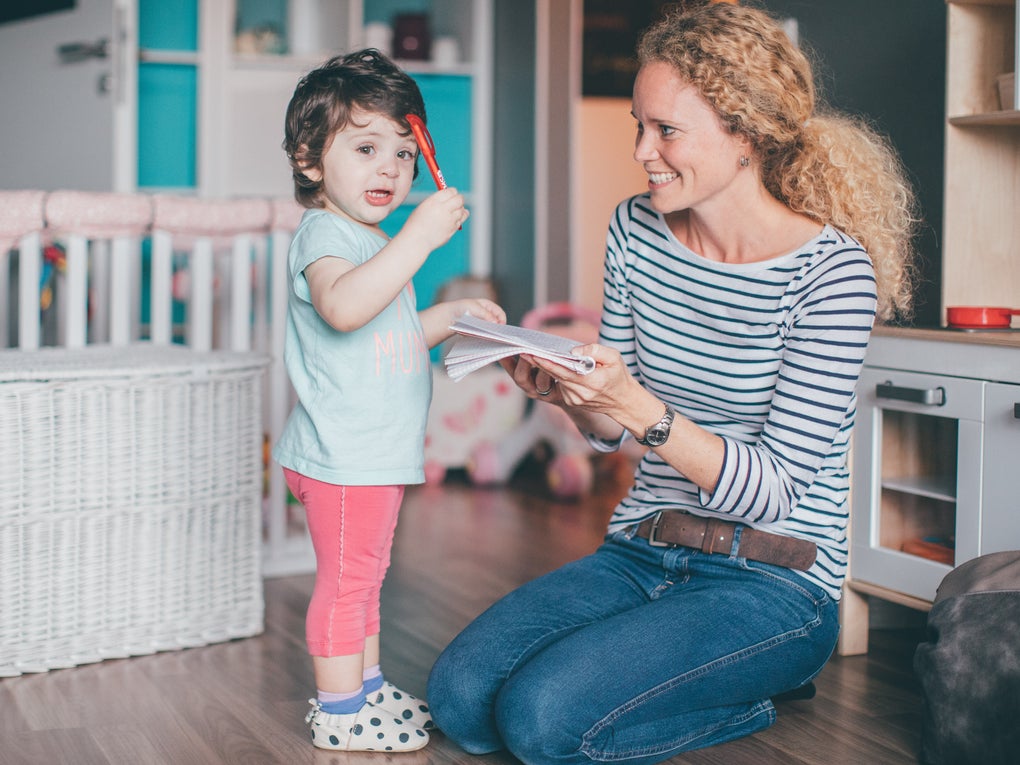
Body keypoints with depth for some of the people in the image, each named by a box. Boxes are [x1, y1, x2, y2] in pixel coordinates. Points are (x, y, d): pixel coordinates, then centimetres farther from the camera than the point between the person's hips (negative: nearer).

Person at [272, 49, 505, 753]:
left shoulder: (374, 241, 17)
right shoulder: (325, 234, -17)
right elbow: (342, 307, -40)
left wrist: (449, 316, 16)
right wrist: (421, 236, -42)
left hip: (378, 453, 11)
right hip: (343, 454, -10)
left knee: (366, 575, 20)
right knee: (346, 579, -2)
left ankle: (367, 687, 32)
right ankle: (340, 713, 8)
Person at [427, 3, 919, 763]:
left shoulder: (832, 270, -15)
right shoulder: (636, 230, 3)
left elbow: (775, 491, -17)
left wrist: (641, 410, -30)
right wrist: (567, 390, -11)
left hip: (774, 584, -6)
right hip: (640, 552, 7)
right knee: (460, 695, -13)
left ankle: (749, 697, 3)